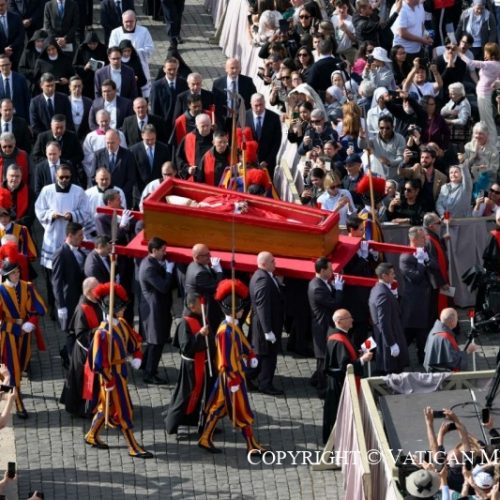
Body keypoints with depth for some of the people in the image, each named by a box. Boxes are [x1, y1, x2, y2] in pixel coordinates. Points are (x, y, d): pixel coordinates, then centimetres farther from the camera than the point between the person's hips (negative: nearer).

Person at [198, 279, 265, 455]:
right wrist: (233, 380, -22)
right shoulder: (226, 331, -23)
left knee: (218, 408, 15)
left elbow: (242, 342, 21)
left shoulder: (234, 327, 6)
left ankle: (205, 439, 23)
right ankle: (252, 446, 5)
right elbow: (226, 358, -23)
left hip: (237, 373, 10)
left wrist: (250, 356, 6)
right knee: (242, 412, -1)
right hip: (231, 375, -10)